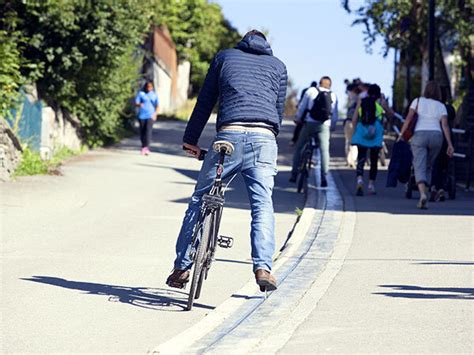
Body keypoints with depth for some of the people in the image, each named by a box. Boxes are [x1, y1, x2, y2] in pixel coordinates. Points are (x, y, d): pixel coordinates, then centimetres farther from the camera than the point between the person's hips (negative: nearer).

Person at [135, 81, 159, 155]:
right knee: (142, 132, 3)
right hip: (142, 115, 1)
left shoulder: (154, 95, 11)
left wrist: (155, 113, -6)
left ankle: (146, 147, -24)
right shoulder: (141, 93, 7)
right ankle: (143, 146, 20)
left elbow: (158, 106, 11)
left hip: (150, 116, -1)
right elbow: (136, 103, 1)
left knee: (148, 130, -16)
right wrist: (139, 104, -23)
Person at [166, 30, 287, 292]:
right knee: (262, 204, 2)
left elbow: (205, 101, 19)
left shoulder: (225, 57, 22)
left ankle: (181, 267, 10)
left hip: (229, 134, 0)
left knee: (200, 199, 9)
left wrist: (190, 139, 22)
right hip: (264, 137, 1)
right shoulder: (277, 65, 24)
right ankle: (263, 268, -16)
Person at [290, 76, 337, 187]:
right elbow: (334, 114, 13)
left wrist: (298, 119, 18)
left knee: (298, 148, 13)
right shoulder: (333, 96, 10)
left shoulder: (311, 91, 3)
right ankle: (324, 177, -9)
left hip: (310, 123, -1)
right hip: (324, 125, 1)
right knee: (324, 150, 3)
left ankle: (294, 175, 10)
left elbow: (301, 107, 4)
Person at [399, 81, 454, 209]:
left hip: (419, 135, -2)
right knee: (428, 167, 16)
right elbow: (445, 125, 0)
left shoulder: (418, 101, 8)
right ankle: (424, 201, 14)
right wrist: (450, 145, -3)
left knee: (420, 168, -8)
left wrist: (401, 135, 0)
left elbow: (409, 118, -2)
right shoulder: (441, 106, 11)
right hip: (436, 136, 2)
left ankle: (423, 194, -33)